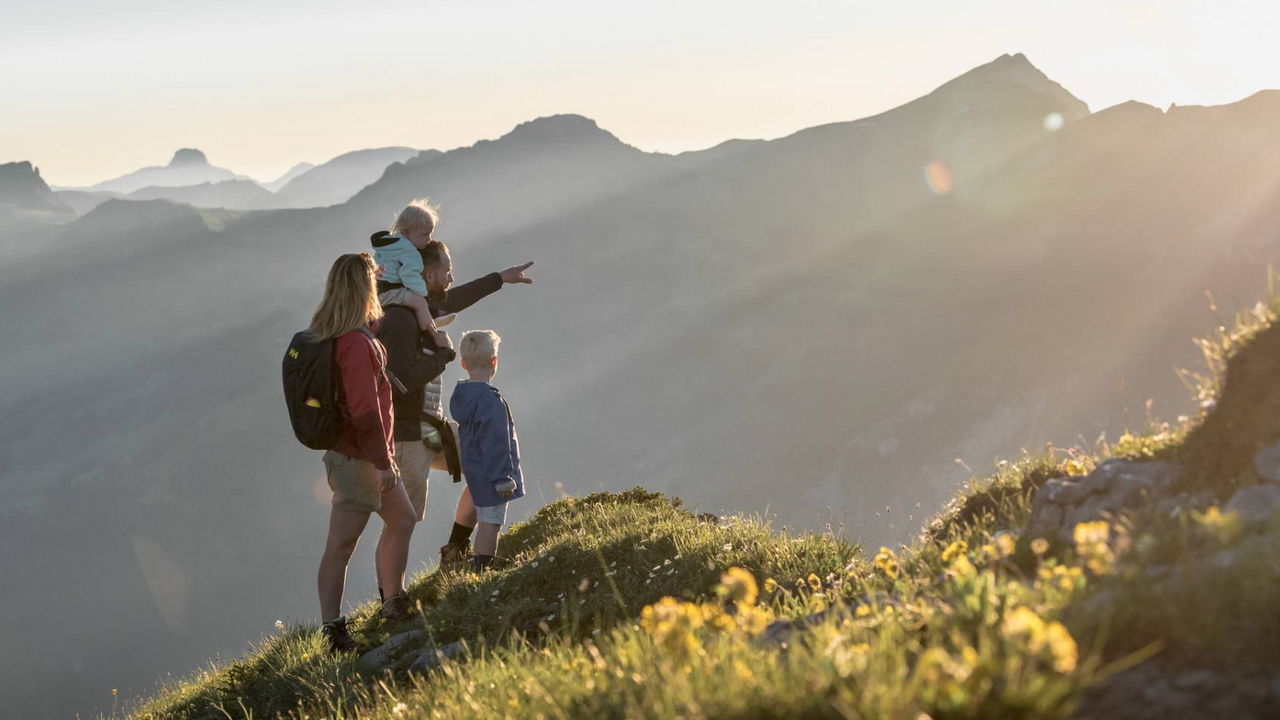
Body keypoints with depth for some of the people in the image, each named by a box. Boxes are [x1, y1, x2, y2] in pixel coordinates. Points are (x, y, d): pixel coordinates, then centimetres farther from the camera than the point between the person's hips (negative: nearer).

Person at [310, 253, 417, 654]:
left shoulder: (328, 334, 7)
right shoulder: (356, 343, -23)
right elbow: (365, 410, -25)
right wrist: (383, 462, -20)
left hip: (365, 455, 10)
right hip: (358, 459, -10)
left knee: (401, 520, 22)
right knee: (340, 546, -5)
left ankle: (394, 604, 32)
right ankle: (334, 632, 0)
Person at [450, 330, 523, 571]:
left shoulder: (462, 396, 7)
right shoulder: (490, 400, -22)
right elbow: (496, 443, -23)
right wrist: (503, 478, -18)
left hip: (474, 472, 9)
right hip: (490, 476, -9)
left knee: (485, 521, 17)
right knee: (490, 523, -4)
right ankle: (481, 569, -2)